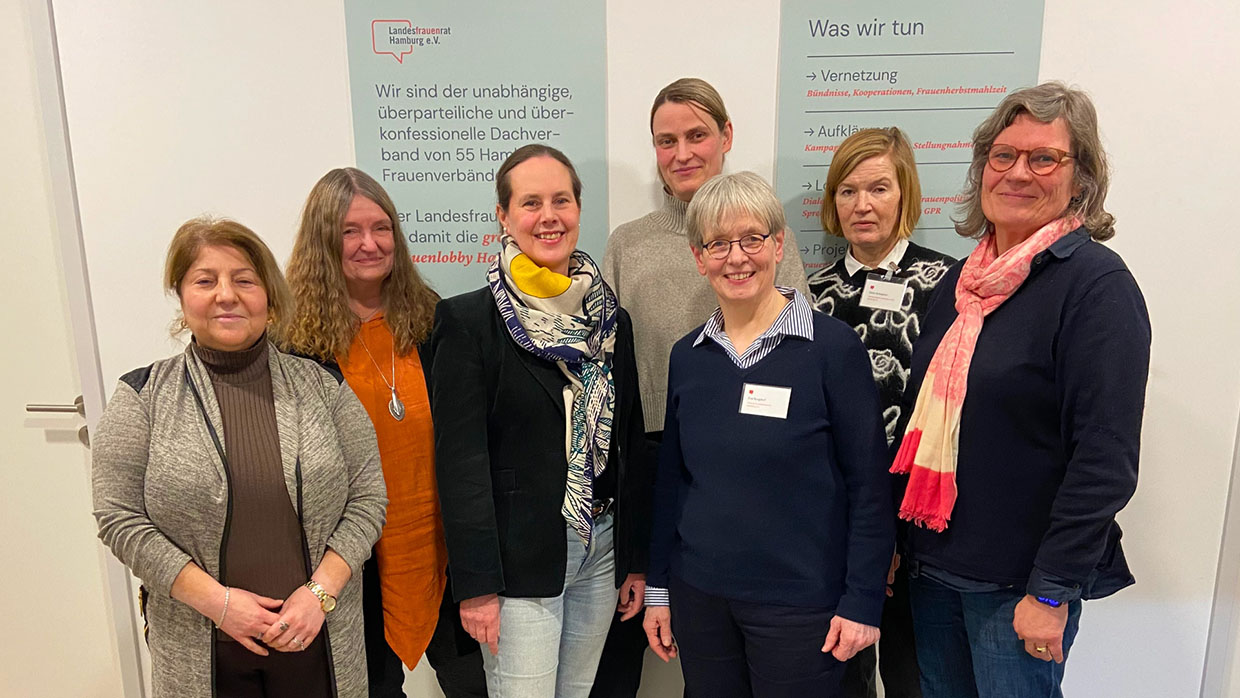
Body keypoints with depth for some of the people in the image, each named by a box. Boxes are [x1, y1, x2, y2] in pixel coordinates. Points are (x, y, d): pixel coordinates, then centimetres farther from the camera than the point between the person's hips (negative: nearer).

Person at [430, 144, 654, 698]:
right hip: (518, 558, -4)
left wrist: (638, 558, 9)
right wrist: (475, 583, -13)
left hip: (602, 548, 5)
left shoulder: (611, 318, 6)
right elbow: (460, 459, -11)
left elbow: (631, 442, 9)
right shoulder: (467, 320, -9)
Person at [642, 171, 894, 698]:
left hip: (800, 603, -4)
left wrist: (862, 601, -10)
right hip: (698, 596, 4)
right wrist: (658, 588, 9)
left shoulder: (833, 347, -10)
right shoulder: (687, 356, 3)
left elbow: (869, 484, -8)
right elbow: (671, 479, 9)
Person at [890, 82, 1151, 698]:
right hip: (932, 567, 6)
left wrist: (1052, 591, -17)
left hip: (1019, 582, -6)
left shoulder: (1097, 283, -13)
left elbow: (1106, 458, -17)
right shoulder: (963, 277, 7)